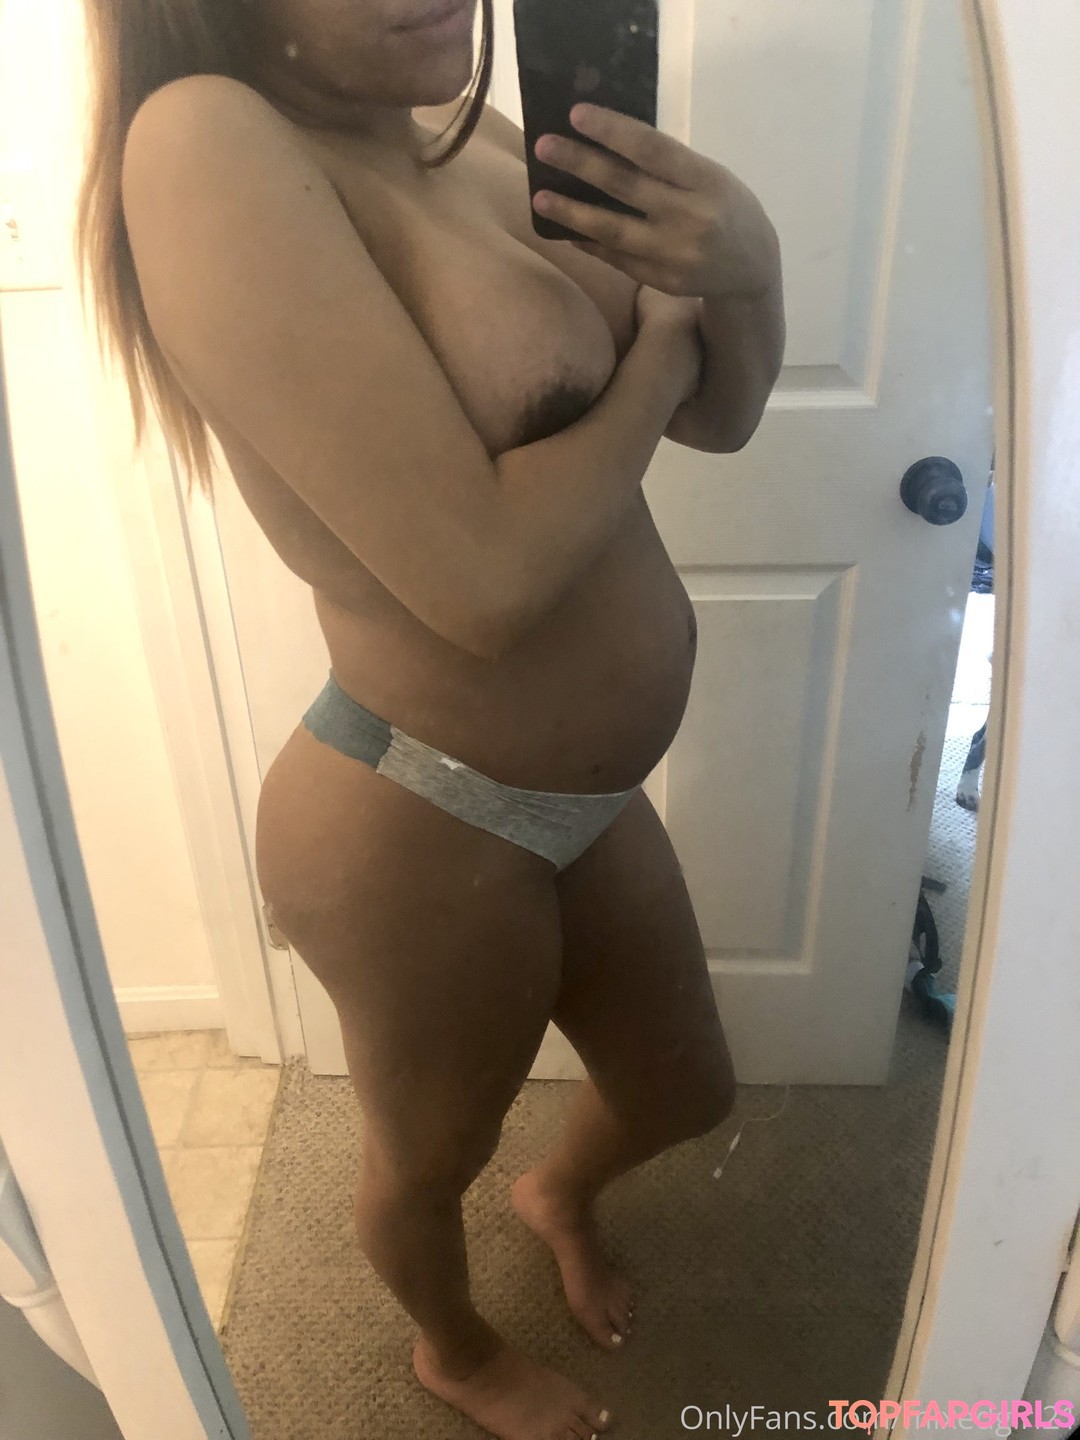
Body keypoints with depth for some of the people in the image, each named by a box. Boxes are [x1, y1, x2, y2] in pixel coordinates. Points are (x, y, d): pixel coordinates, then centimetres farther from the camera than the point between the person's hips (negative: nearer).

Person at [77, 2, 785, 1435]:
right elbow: (484, 578, -30)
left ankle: (563, 1194, 64)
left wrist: (744, 261, -16)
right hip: (422, 830, -7)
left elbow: (720, 419, 5)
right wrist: (656, 345, -13)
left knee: (686, 1095, 28)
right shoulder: (207, 144, -22)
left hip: (585, 795, 7)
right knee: (430, 1158, 24)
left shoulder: (465, 127, 1)